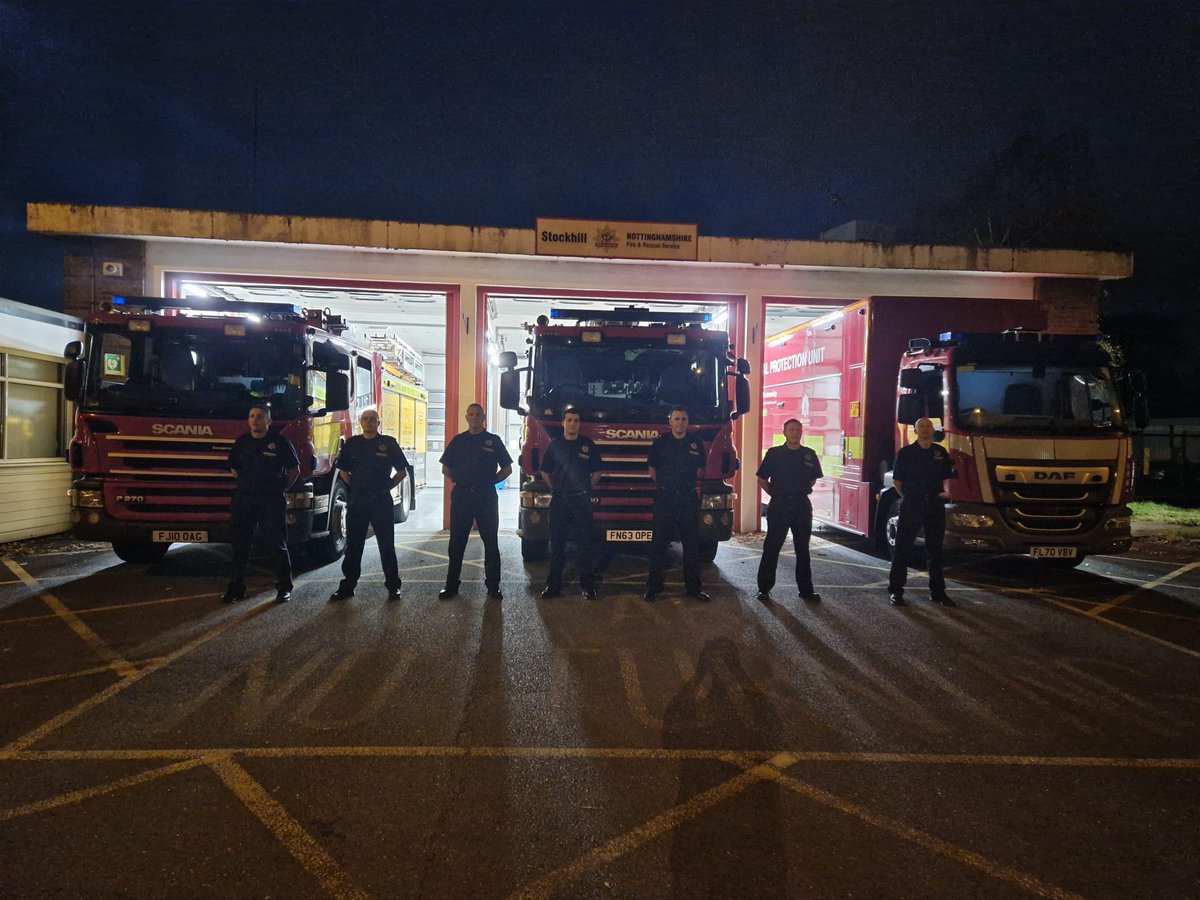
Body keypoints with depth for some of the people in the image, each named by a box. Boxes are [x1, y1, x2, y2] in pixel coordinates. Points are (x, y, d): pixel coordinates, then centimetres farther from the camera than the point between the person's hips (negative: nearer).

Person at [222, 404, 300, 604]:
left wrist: (281, 488, 3)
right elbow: (234, 467, 24)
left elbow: (294, 469, 3)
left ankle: (284, 587, 8)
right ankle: (236, 587, 18)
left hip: (272, 502, -4)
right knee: (240, 545, 9)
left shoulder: (280, 442, -3)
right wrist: (246, 485, 17)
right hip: (244, 501, 4)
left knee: (278, 545, 0)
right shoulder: (241, 442, 9)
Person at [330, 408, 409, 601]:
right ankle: (348, 585, 16)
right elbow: (343, 470, 18)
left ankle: (393, 586, 8)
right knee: (353, 546, 8)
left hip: (381, 501, -3)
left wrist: (387, 486, -1)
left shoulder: (389, 443, 1)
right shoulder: (352, 444, 9)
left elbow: (402, 471, 5)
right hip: (356, 501, 3)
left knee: (387, 545, 2)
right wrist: (354, 486, 7)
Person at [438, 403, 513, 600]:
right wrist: (460, 480, 5)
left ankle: (493, 586, 9)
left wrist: (491, 481, 0)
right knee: (456, 543, 4)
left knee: (491, 542, 2)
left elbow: (507, 469, 9)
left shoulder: (493, 440, 5)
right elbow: (446, 468, 15)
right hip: (461, 495, 1)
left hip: (486, 496, -1)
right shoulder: (458, 440, 9)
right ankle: (451, 585, 12)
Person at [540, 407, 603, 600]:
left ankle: (587, 584, 6)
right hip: (559, 500, 1)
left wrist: (586, 489, 5)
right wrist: (556, 489, 9)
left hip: (582, 500, -1)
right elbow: (545, 472, 15)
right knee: (556, 543, 5)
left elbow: (596, 473, 11)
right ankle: (553, 584, 12)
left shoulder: (588, 445, 6)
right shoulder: (554, 445, 7)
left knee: (585, 543, 1)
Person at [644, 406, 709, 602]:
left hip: (688, 498, 2)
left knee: (692, 543, 7)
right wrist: (663, 485, 4)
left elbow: (700, 470, 16)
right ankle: (653, 586, 6)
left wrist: (689, 485, 8)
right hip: (664, 498, -2)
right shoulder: (660, 441, 1)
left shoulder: (696, 443, 6)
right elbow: (652, 469, 9)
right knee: (659, 543, 0)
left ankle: (693, 586, 16)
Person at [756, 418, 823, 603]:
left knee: (803, 549, 10)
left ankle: (806, 589, 19)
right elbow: (762, 479, 3)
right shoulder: (774, 454, -3)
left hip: (802, 505, 3)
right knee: (771, 548, -1)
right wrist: (775, 494, 0)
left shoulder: (809, 455, 6)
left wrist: (801, 492, 10)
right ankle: (764, 588, 6)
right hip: (779, 504, -3)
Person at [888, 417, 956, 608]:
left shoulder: (941, 452, 10)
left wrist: (945, 492, 2)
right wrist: (908, 497, 0)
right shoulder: (906, 452, -1)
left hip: (935, 506, 4)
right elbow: (897, 479, 3)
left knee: (935, 549, 10)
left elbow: (946, 477, 16)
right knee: (903, 549, -2)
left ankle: (937, 591, 19)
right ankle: (895, 590, 4)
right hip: (911, 506, -4)